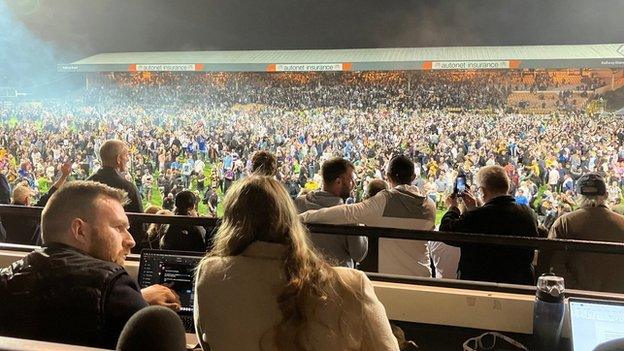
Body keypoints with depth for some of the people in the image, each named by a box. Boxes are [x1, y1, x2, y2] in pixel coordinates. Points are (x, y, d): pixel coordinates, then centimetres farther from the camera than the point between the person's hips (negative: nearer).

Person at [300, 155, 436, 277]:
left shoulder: (384, 201, -13)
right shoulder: (430, 206, 1)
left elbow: (347, 213, -20)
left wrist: (304, 216, -16)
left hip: (387, 274, -4)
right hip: (422, 274, 4)